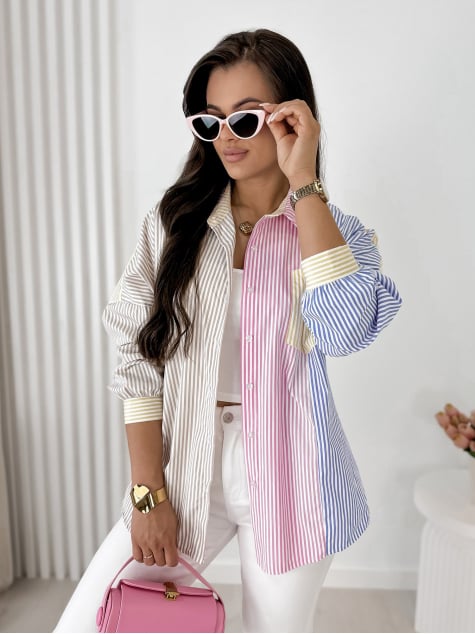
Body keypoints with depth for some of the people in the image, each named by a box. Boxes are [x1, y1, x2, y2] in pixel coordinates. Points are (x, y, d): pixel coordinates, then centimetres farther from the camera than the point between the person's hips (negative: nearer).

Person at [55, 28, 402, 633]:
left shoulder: (338, 233, -1)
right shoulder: (173, 223, 1)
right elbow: (140, 362, -2)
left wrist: (304, 184, -19)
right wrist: (149, 493, -6)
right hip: (184, 468, 2)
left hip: (288, 478, 0)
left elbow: (342, 331, -23)